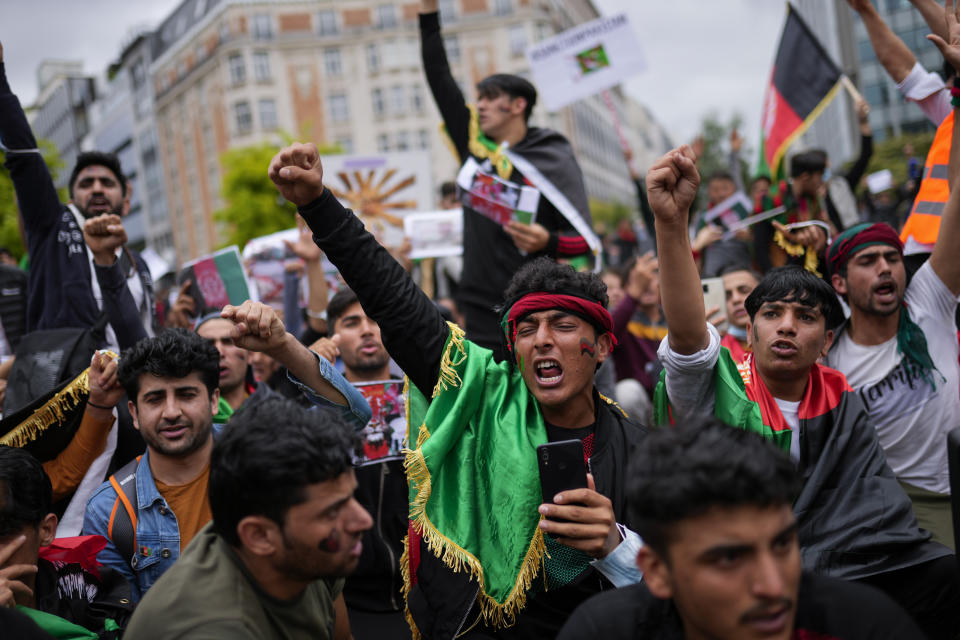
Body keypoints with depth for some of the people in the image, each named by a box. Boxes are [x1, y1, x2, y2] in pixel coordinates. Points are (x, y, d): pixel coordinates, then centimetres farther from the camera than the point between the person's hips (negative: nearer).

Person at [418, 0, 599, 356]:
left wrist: (548, 242, -29)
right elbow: (439, 79, 16)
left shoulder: (554, 161, -4)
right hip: (478, 318, 5)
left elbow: (586, 242, -7)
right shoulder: (474, 146, 10)